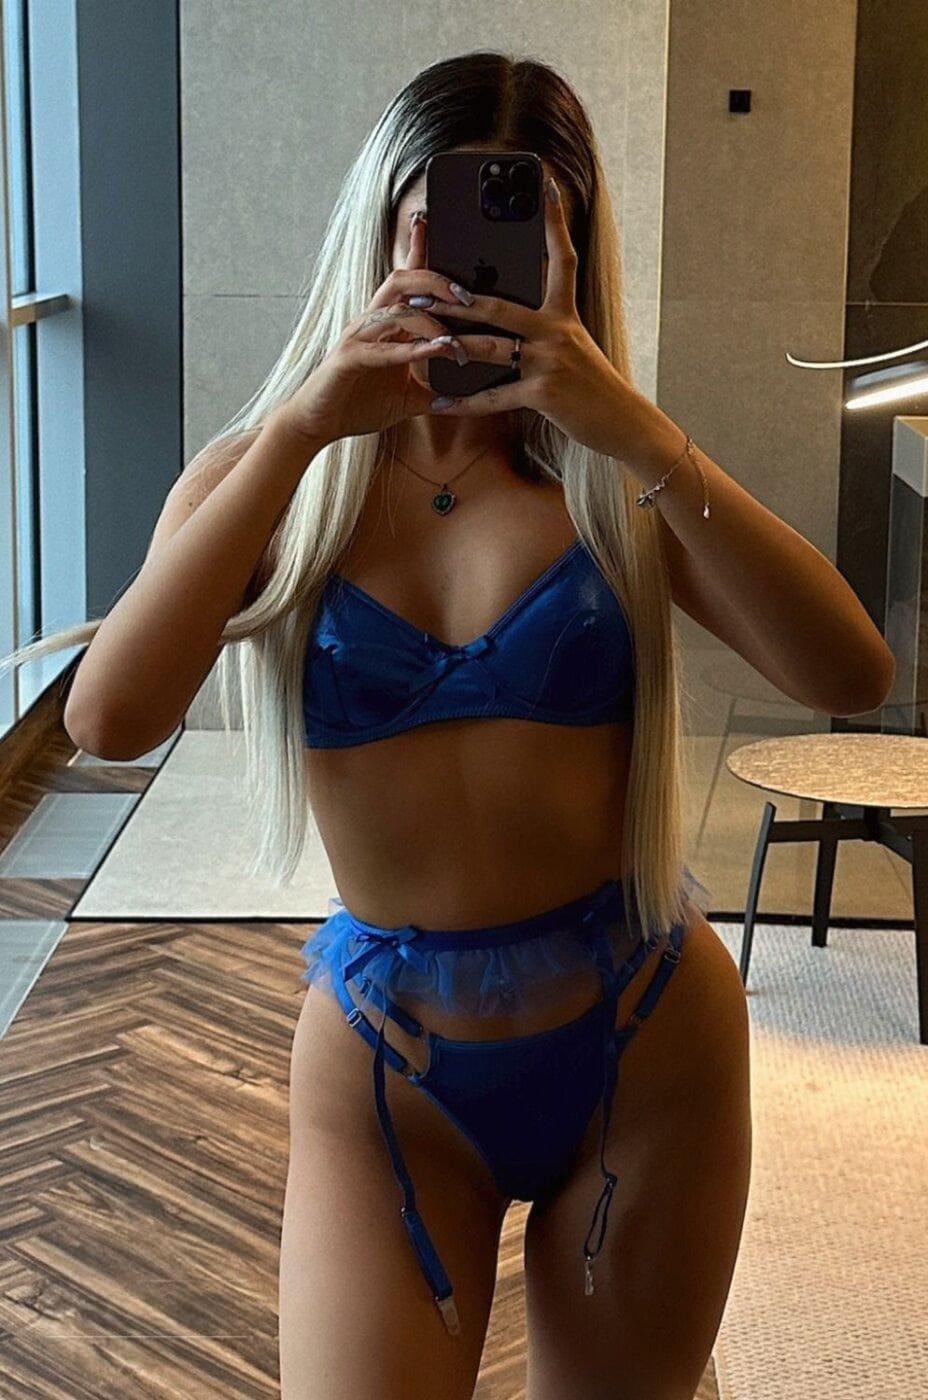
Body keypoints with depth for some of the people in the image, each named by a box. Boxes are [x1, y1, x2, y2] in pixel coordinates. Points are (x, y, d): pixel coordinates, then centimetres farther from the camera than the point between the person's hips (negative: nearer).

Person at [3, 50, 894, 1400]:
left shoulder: (615, 475, -2)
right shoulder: (268, 477, -3)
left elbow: (849, 677, -17)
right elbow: (111, 719, -21)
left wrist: (642, 435, -25)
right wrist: (300, 427, -24)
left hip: (646, 1038, 1)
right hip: (388, 1057, -1)